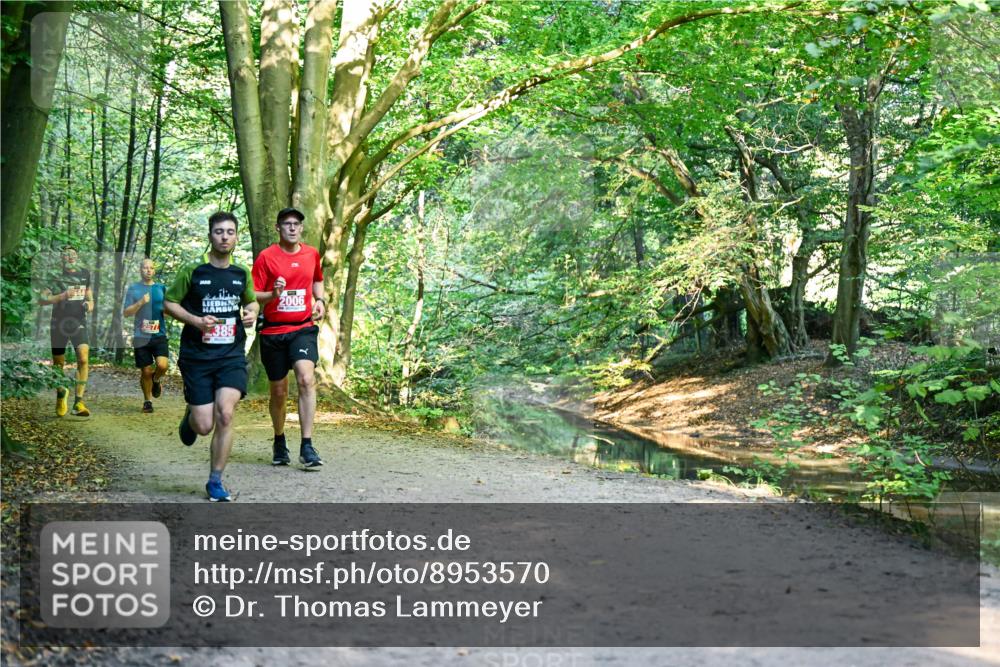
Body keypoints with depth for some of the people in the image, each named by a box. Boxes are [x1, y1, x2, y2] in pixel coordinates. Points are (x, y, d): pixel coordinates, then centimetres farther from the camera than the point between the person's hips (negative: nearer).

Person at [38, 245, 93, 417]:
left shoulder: (85, 274, 9)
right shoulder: (56, 277, -2)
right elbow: (41, 300, -10)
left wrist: (90, 304, 2)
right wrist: (63, 296, -22)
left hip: (79, 323, 1)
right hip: (59, 324, -1)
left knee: (83, 359, -18)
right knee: (58, 364, 9)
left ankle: (78, 402, -17)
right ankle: (61, 394, 36)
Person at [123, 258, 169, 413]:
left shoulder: (161, 288, 10)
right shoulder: (133, 288, 4)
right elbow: (126, 313, -1)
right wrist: (141, 302, -15)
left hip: (159, 335, 1)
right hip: (141, 337, -1)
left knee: (162, 365, -18)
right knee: (146, 371, 3)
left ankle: (155, 380, 16)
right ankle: (147, 401, 24)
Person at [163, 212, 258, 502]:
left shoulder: (242, 274, 7)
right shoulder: (192, 271, -3)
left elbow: (251, 301, 24)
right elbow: (169, 303, 3)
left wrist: (252, 313, 1)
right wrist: (196, 320, -13)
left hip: (232, 355, 2)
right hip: (197, 356, -2)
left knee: (225, 415, -16)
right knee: (204, 426, -4)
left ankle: (215, 482, 0)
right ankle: (190, 415, 37)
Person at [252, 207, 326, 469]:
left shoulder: (312, 254, 6)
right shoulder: (266, 256, -4)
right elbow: (252, 296, -4)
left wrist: (320, 300, 7)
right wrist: (273, 294, -24)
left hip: (303, 328, 1)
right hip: (273, 331, -1)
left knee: (306, 379, -21)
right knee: (278, 391, 8)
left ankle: (307, 447, -19)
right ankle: (279, 442, 32)